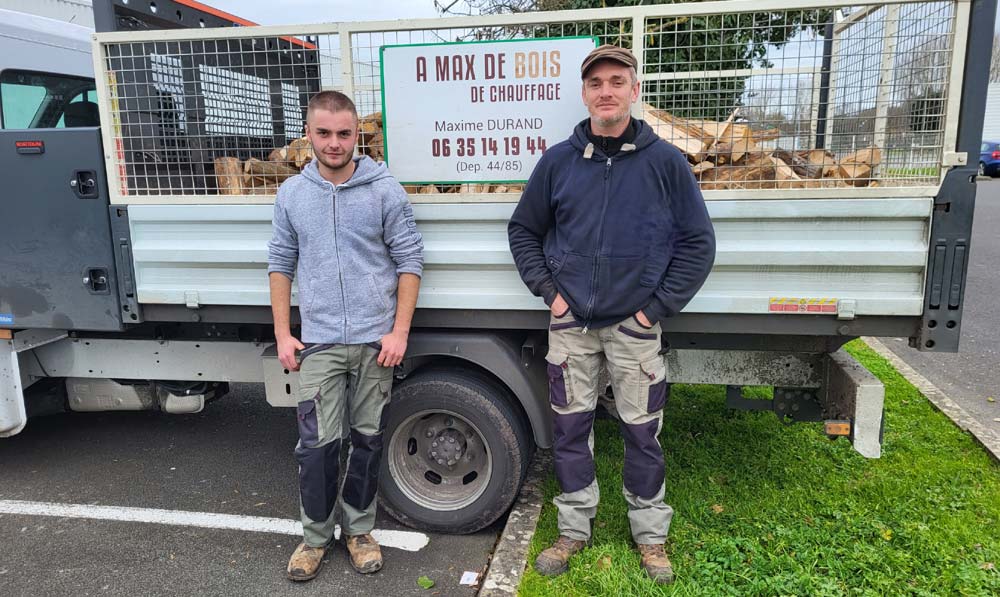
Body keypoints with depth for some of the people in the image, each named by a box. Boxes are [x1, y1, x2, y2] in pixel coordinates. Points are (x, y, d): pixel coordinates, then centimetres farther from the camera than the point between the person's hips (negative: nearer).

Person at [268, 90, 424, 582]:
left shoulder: (385, 190, -3)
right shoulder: (291, 194, 5)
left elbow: (409, 261, -2)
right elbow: (281, 264, 10)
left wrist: (399, 331, -8)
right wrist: (282, 334, 5)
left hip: (376, 340, -1)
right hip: (319, 342, 1)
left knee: (368, 440, 10)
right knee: (317, 444, 0)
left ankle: (359, 531, 29)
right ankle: (315, 536, 21)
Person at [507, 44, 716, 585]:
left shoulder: (665, 161, -3)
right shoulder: (558, 161, 2)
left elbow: (698, 242, 0)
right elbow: (523, 230, 11)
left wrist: (659, 306, -6)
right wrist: (547, 290, 1)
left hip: (635, 327, -1)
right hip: (571, 326, 2)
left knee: (642, 435, 9)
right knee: (570, 430, 11)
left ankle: (650, 535, 29)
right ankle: (573, 530, 29)